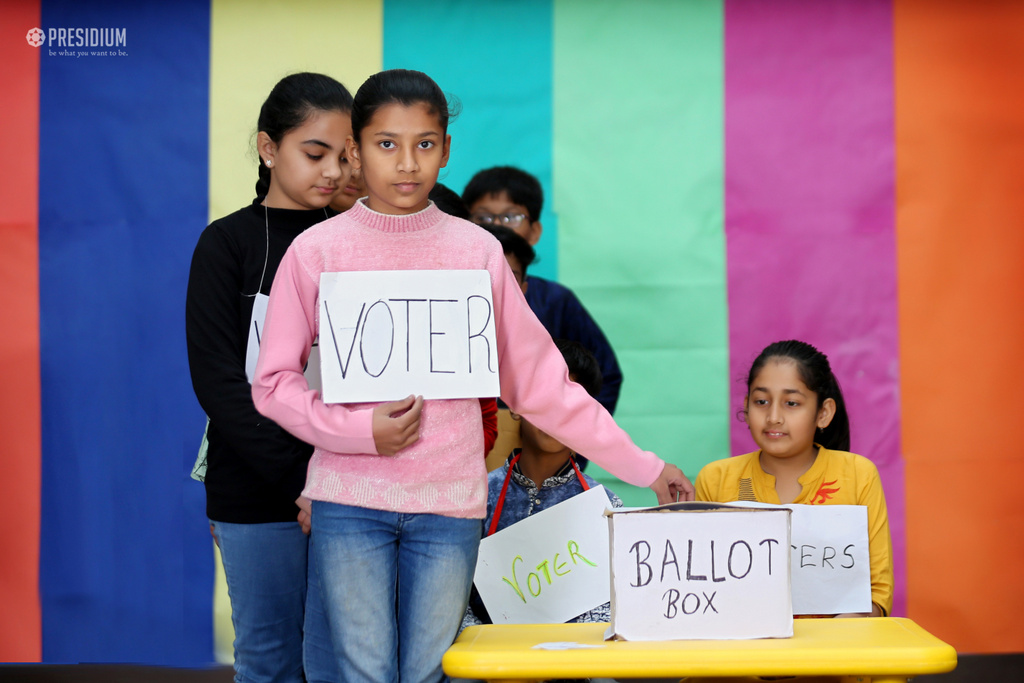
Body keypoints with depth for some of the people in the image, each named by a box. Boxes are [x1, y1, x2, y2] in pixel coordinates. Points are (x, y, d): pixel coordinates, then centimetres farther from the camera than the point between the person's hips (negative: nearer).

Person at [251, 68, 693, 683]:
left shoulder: (478, 251, 5)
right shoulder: (316, 252, 1)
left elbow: (539, 380, 8)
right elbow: (274, 383, 2)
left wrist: (642, 467, 6)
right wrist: (361, 430, -14)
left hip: (450, 502, 1)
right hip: (350, 498, -1)